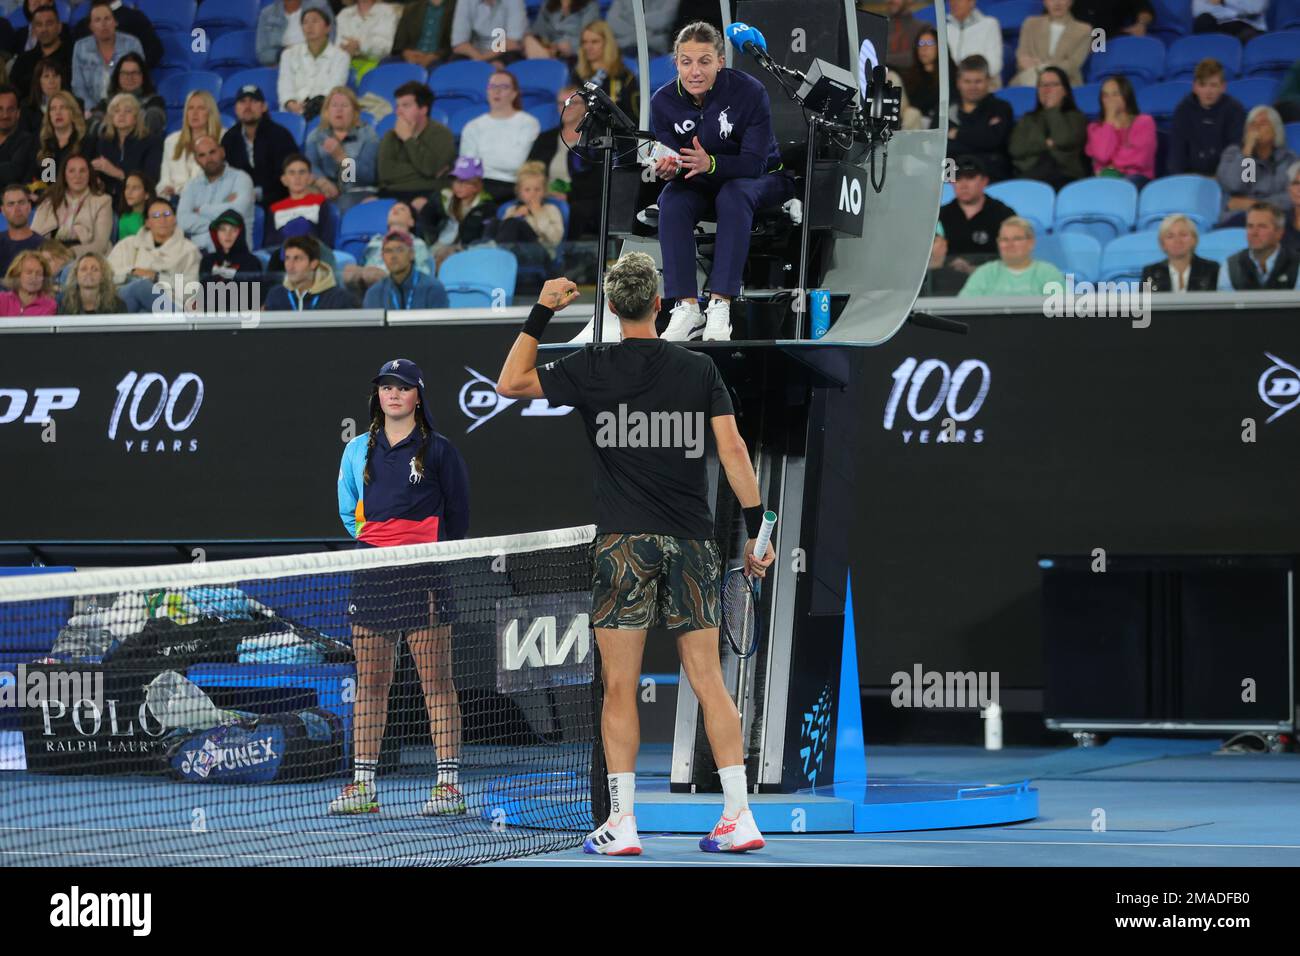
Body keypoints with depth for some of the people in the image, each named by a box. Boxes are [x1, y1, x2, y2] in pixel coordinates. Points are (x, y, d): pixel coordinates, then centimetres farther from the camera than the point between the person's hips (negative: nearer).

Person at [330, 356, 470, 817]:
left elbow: (458, 516, 5)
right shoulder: (359, 450, 13)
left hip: (424, 575, -4)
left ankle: (449, 783, -4)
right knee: (369, 680, 4)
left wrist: (433, 553, 5)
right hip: (372, 576, 4)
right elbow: (348, 508, 24)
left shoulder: (438, 451, 1)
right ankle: (362, 784, 5)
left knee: (436, 680, -4)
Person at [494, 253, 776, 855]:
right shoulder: (699, 369, 3)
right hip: (693, 542, 2)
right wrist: (756, 528, 3)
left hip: (625, 542, -2)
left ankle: (621, 824, -2)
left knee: (620, 687, 1)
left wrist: (541, 312, 12)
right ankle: (739, 817, 2)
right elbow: (733, 449, -2)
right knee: (709, 683, 6)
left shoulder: (592, 369, -2)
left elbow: (510, 382, 9)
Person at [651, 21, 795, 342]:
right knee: (671, 199, -29)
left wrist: (710, 163, -45)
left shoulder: (749, 92, -23)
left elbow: (754, 161, -26)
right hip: (701, 183, 3)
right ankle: (687, 306, -33)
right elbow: (673, 162, -9)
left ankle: (720, 304, -42)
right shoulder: (664, 102, -13)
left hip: (761, 178, -3)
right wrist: (667, 169, -35)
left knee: (733, 195, -37)